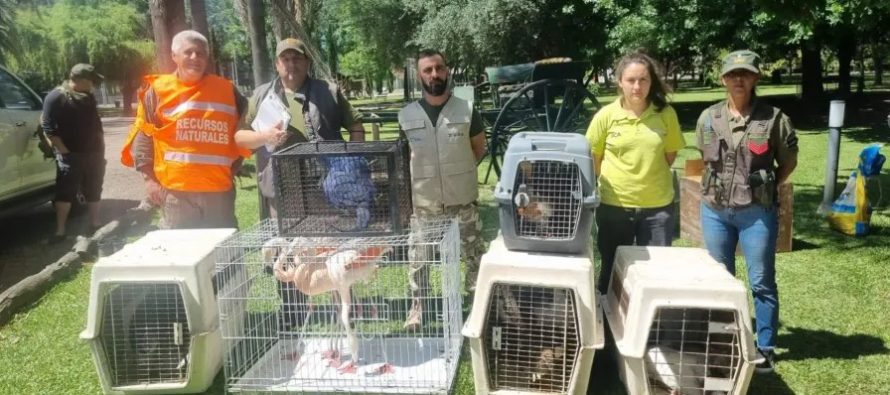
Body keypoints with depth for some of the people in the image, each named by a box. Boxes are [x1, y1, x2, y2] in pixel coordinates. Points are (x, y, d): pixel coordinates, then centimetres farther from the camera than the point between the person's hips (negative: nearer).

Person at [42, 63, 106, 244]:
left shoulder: (88, 97, 13)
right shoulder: (56, 97, -9)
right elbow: (48, 128, -13)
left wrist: (102, 149, 14)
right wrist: (64, 152, -17)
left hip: (93, 153, 6)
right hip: (70, 155, -6)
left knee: (93, 190, 12)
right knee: (65, 192, -5)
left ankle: (95, 224, 23)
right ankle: (60, 231, -2)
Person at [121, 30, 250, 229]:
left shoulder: (226, 89, 7)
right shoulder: (158, 90, 2)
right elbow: (142, 136, 4)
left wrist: (234, 166, 8)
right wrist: (149, 179, -3)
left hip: (220, 190, 2)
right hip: (176, 191, -2)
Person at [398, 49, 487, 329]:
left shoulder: (467, 111, -6)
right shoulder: (407, 116, -4)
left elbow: (479, 149, 8)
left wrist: (456, 170, 7)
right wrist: (428, 172, 4)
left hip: (463, 200, -1)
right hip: (423, 203, 1)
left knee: (474, 254, 10)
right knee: (419, 257, 10)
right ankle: (417, 305, 27)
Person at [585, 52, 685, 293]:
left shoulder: (666, 114, -5)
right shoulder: (606, 115, -7)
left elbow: (670, 153, 8)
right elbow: (593, 158, 4)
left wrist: (650, 176, 1)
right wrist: (613, 181, 1)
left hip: (658, 205, 1)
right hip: (614, 205, 0)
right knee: (613, 270, 13)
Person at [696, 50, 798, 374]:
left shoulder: (773, 118, -5)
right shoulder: (708, 118, 3)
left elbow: (789, 161, 5)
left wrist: (766, 188, -1)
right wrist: (715, 186, 6)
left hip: (757, 212, -3)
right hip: (714, 210, 3)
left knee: (761, 283, 3)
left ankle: (766, 348, 16)